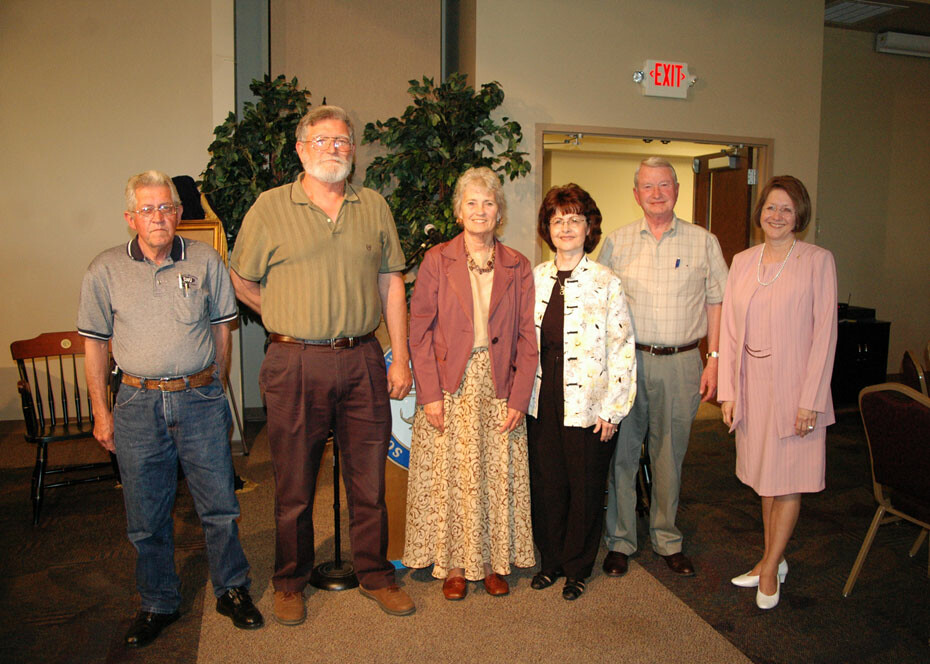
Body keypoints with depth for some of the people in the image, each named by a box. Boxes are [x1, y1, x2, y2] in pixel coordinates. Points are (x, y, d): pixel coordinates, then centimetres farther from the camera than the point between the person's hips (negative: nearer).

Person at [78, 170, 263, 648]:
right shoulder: (105, 270, 1)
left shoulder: (206, 260, 2)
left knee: (219, 505, 6)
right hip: (138, 404, 0)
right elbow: (95, 344, 6)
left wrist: (214, 390, 10)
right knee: (146, 516, 10)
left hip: (200, 398, 0)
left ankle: (231, 591, 27)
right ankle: (158, 604, 30)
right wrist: (101, 411, 5)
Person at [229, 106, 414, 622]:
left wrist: (401, 358, 4)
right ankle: (291, 583, 29)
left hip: (363, 361, 2)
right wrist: (289, 320, 8)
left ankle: (376, 575, 29)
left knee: (369, 478, 10)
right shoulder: (271, 208, 2)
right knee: (295, 482, 9)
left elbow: (391, 282, 8)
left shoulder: (374, 206, 9)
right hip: (296, 365, -2)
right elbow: (243, 281, 10)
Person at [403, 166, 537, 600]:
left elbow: (527, 337, 4)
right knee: (449, 478, 5)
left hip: (499, 389, 2)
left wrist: (519, 398, -4)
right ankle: (453, 564, 21)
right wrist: (430, 394, -10)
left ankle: (494, 562, 24)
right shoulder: (436, 260, 1)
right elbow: (419, 331, -2)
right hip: (449, 388, -1)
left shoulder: (517, 267, 6)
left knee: (498, 478, 7)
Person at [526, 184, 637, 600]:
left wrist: (612, 409, -10)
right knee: (546, 485, 11)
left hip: (588, 406, -3)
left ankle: (577, 569, 29)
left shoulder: (606, 283, -6)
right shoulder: (535, 278, 6)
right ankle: (550, 561, 32)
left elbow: (623, 350, -6)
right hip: (543, 404, 3)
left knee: (585, 488, 8)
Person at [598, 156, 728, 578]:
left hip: (681, 362, 0)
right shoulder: (616, 242, 6)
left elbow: (716, 304, 7)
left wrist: (713, 362, 0)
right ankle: (619, 541, 19)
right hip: (626, 360, 0)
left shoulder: (703, 242, 6)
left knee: (670, 456, 10)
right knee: (621, 452, 4)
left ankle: (667, 540, 26)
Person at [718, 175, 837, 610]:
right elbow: (730, 329, 6)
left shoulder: (818, 261, -6)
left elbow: (824, 333, -9)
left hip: (795, 383, -4)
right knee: (763, 478, 14)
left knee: (789, 480, 5)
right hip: (752, 382, 4)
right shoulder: (742, 262, 6)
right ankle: (774, 560, 30)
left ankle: (769, 569, 20)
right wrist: (728, 390, 2)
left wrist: (811, 399, -13)